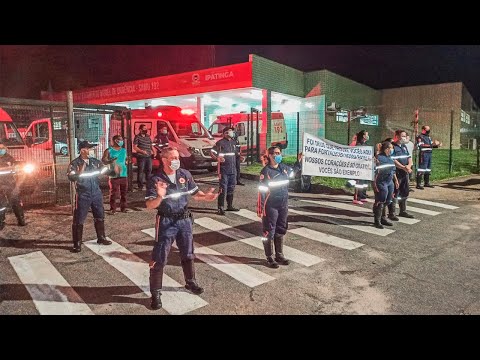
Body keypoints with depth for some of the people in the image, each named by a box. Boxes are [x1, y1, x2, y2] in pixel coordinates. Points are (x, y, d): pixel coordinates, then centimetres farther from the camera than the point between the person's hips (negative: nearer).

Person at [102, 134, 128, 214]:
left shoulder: (124, 150, 14)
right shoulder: (109, 151, -1)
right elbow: (103, 160, -8)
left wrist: (127, 162, 4)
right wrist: (110, 161, -26)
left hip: (123, 175, 5)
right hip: (114, 175, -5)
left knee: (124, 192, 8)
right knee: (113, 193, -4)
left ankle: (123, 207, 18)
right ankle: (113, 209, 4)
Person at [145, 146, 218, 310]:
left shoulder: (185, 174, -2)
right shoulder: (156, 180, -14)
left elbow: (195, 193, 8)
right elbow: (149, 205, -17)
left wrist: (206, 196, -12)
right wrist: (160, 197, -37)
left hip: (184, 219, 5)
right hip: (166, 222, -4)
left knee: (187, 254, 20)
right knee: (159, 259, 1)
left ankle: (190, 282, 42)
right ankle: (155, 293, 17)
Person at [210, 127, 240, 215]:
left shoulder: (233, 142, 13)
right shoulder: (220, 142, -9)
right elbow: (212, 152, -16)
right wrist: (217, 158, -31)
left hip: (233, 169, 7)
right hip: (224, 170, -7)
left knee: (231, 188, 14)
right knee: (223, 189, -6)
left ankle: (230, 206, 25)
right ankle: (220, 208, -1)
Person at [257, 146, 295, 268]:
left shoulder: (284, 168, 5)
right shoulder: (266, 171, -14)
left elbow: (294, 172, 28)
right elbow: (262, 190, -15)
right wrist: (261, 208, -17)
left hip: (283, 205, 7)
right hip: (271, 206, -6)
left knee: (280, 231, 16)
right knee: (269, 232, 4)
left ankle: (279, 255, 31)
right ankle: (270, 258, 17)